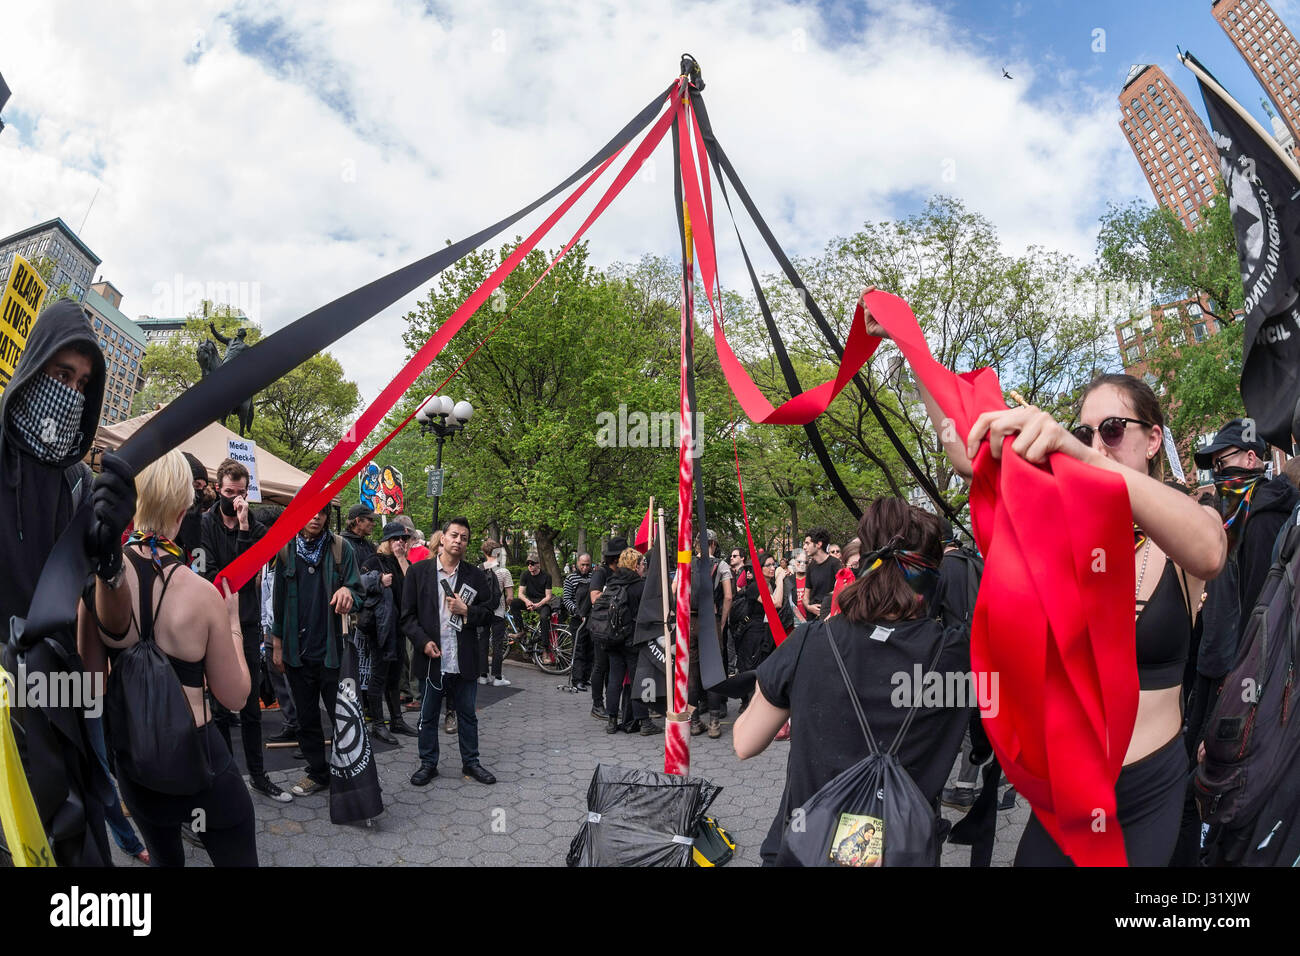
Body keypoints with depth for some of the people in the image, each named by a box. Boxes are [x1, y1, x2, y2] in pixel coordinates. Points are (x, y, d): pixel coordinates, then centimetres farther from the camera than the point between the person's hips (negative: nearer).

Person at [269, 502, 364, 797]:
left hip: (332, 648, -3)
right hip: (298, 649, 3)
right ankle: (318, 772, 27)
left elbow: (357, 591, -5)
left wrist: (348, 592, -30)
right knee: (307, 717, 13)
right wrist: (277, 643, 10)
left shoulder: (340, 548, -3)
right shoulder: (286, 550, 4)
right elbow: (279, 599, 10)